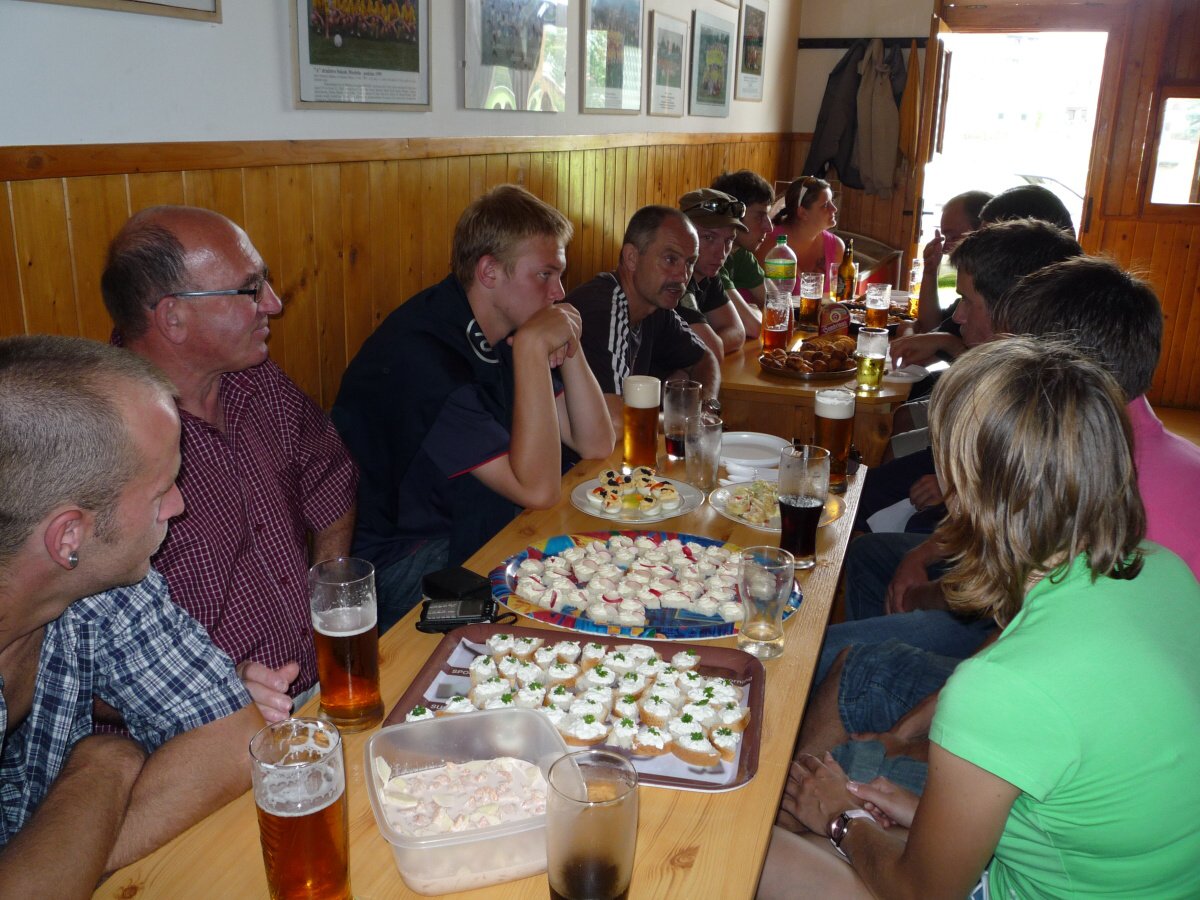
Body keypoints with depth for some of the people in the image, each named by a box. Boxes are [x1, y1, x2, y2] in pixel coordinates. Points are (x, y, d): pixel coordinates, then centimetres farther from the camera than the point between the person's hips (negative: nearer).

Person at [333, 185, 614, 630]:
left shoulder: (503, 333, 3)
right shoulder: (421, 354, -25)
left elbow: (596, 444, 4)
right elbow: (538, 488, -28)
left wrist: (569, 350, -10)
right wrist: (532, 347, -28)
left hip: (482, 534, 9)